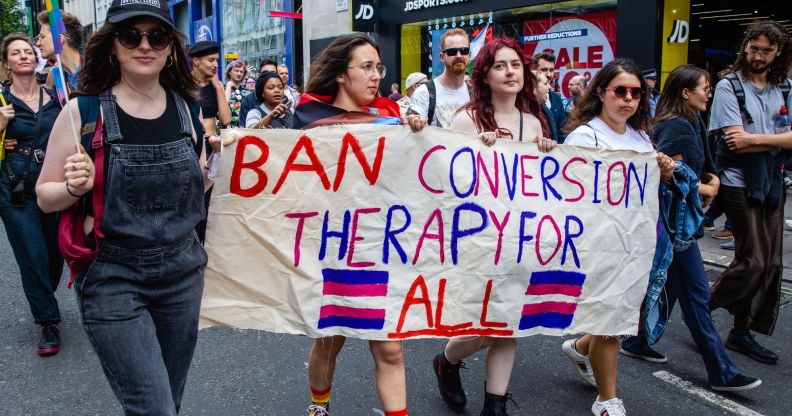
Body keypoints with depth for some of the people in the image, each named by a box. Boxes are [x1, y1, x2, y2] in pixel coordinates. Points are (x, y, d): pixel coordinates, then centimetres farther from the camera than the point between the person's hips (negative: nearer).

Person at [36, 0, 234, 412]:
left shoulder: (187, 108, 2)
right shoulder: (84, 110, -9)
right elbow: (46, 196, -1)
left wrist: (216, 160, -3)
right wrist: (76, 187, -21)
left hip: (183, 272, 4)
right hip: (112, 278, -4)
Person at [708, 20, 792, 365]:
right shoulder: (729, 86, -5)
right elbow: (736, 143, -15)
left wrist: (755, 138, -15)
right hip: (739, 183, -6)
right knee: (753, 260, -9)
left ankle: (742, 333, 18)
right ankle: (701, 309, 12)